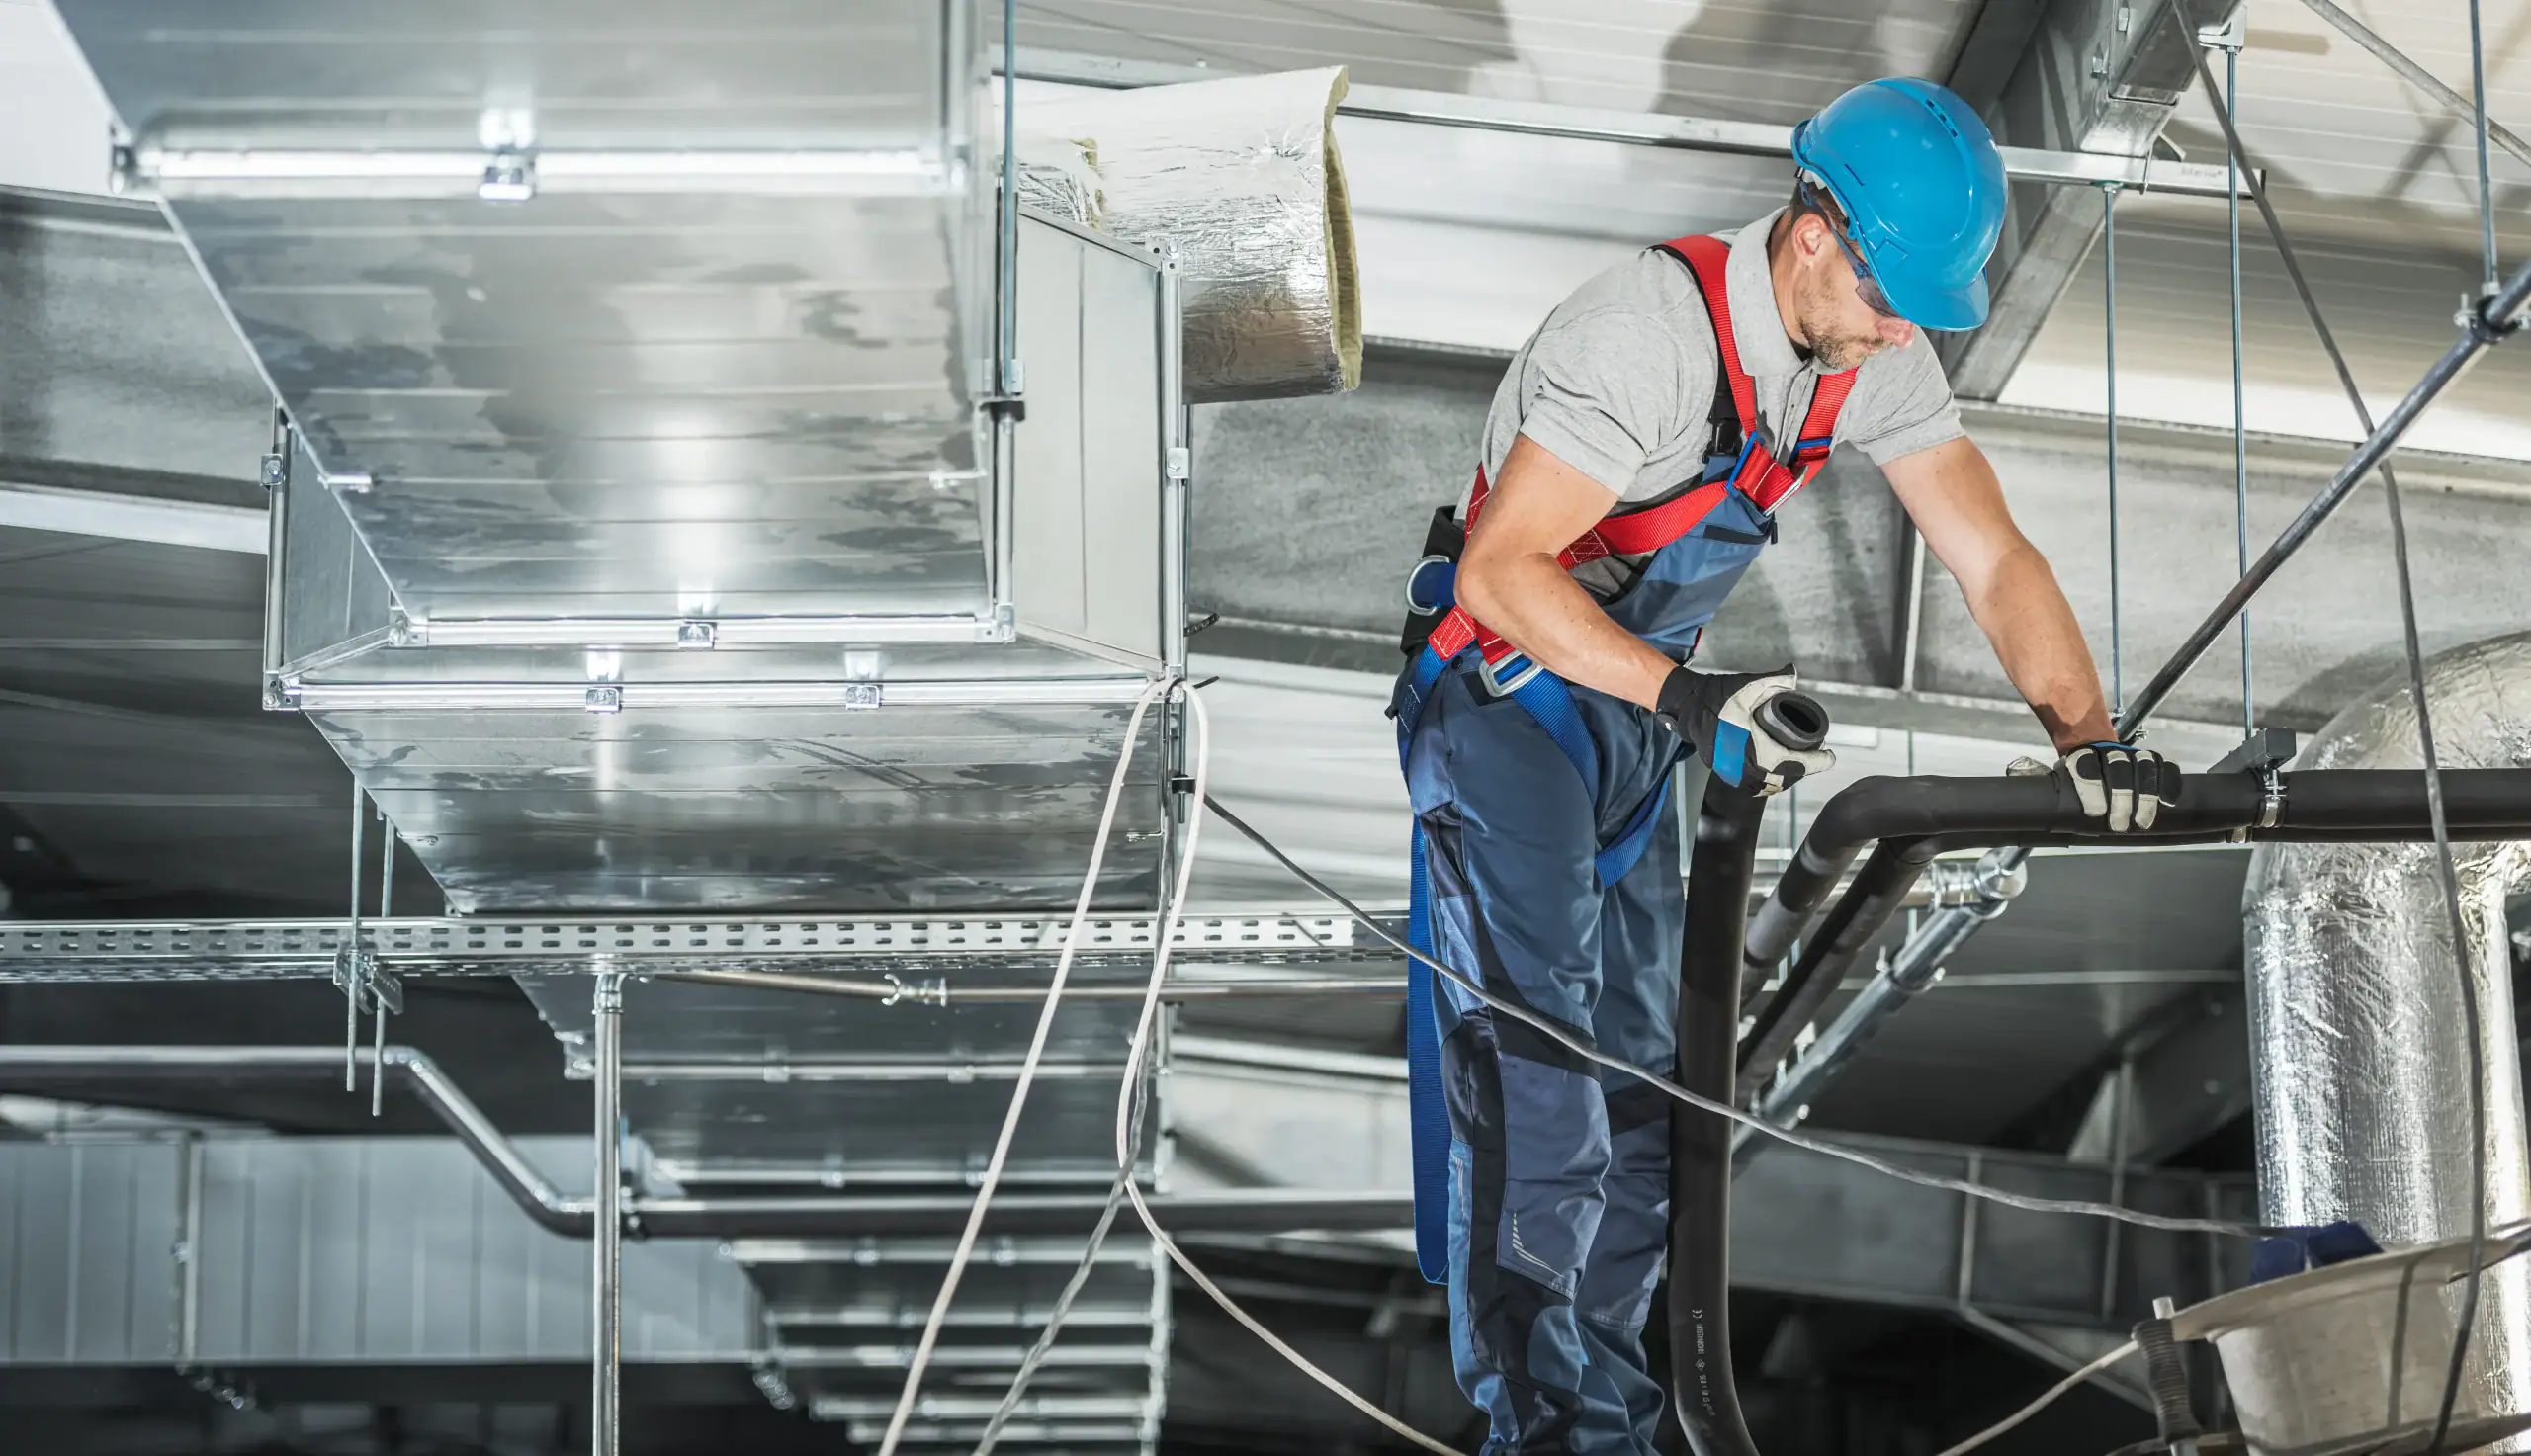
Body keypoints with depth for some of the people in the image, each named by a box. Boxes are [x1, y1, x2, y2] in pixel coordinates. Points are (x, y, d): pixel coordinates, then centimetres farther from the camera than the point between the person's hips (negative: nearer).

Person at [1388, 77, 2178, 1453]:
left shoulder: (1879, 357, -6)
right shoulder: (1649, 327, -29)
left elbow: (1992, 557, -7)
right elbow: (1501, 572, -29)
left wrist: (2086, 735, -22)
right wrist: (1688, 699, -37)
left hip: (1636, 705, 8)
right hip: (1504, 693, -8)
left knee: (1635, 1068, 9)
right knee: (1533, 1072, -12)